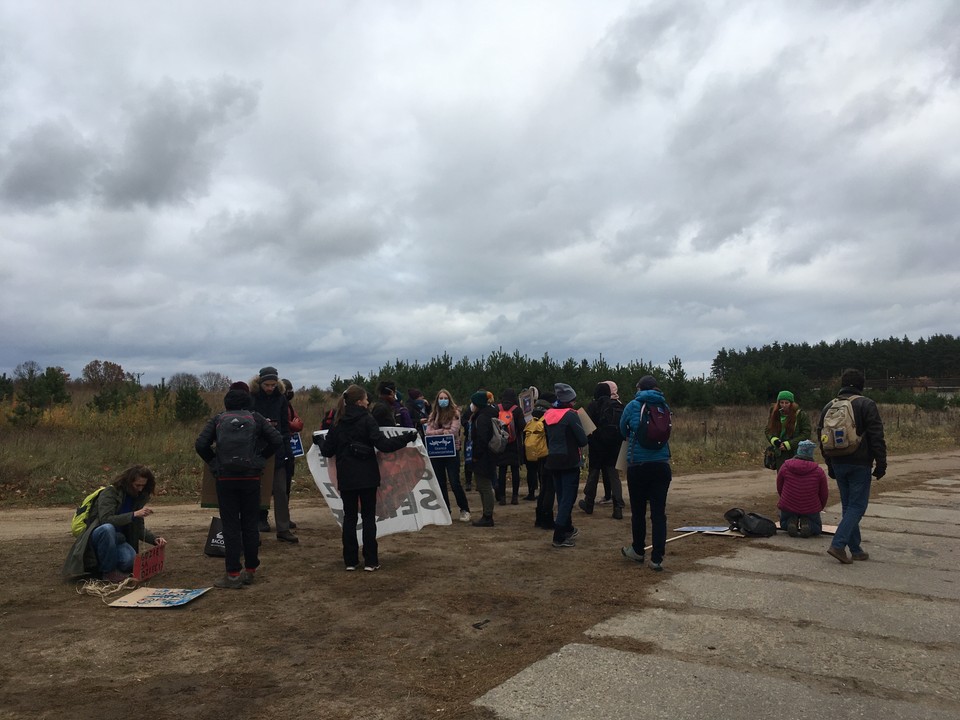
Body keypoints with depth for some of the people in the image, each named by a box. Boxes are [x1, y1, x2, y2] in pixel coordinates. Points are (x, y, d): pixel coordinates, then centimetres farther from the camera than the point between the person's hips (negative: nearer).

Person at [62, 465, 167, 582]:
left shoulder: (137, 498, 7)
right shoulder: (110, 492, -12)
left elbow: (138, 529, 12)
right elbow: (105, 520, -28)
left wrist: (155, 539, -5)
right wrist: (134, 514, -34)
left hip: (117, 539, 4)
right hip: (97, 536, -4)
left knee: (130, 560, -29)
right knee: (107, 528, -39)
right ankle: (108, 572, -22)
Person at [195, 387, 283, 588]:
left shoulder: (217, 420, 4)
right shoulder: (256, 418, 5)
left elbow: (200, 445, -7)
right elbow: (277, 440, -3)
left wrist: (214, 462, 5)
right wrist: (261, 459, 8)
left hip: (225, 479, -1)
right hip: (251, 478, 1)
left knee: (231, 526, 3)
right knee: (250, 524, 10)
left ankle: (233, 574, 2)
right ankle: (250, 570, 16)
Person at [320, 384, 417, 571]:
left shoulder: (339, 422, 3)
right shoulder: (367, 419, -10)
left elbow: (327, 451, 5)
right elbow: (383, 444, -18)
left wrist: (320, 442, 27)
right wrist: (406, 438, -11)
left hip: (346, 477, 4)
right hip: (367, 477, -3)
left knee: (349, 517, 10)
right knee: (368, 517, 5)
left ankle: (350, 560, 12)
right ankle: (370, 561, 4)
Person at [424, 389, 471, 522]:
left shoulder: (455, 413, -3)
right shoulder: (433, 414, 9)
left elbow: (453, 431, -14)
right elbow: (428, 432, -2)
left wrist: (437, 433, -6)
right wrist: (443, 431, -13)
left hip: (452, 451, -4)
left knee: (455, 483, -5)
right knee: (440, 483, 9)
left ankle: (464, 510, 9)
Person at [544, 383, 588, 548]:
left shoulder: (548, 415, 5)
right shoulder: (571, 415, -15)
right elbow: (583, 440, -13)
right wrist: (575, 443, 6)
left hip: (553, 460, 7)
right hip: (570, 461, -7)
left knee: (562, 497, 19)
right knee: (568, 498, -2)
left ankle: (568, 529, 33)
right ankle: (559, 537, -5)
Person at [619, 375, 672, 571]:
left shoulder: (633, 406, -2)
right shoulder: (664, 407, 6)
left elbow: (622, 431, 11)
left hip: (638, 465, -2)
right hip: (661, 465, 2)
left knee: (638, 511, 12)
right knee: (659, 513, 3)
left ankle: (638, 551, 28)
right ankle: (657, 558, 2)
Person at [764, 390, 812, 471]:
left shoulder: (800, 415, -6)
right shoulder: (775, 414, 6)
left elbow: (806, 434, -9)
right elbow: (767, 430, 13)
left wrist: (788, 444, -14)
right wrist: (774, 440, -8)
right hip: (780, 455, 4)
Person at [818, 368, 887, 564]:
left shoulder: (829, 406, 10)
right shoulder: (866, 405, -7)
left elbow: (821, 436, 15)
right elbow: (877, 437, -11)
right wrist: (881, 463, -5)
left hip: (838, 464, 5)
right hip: (860, 464, -5)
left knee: (848, 505, 12)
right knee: (857, 506, -1)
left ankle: (855, 550, 14)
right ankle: (838, 544, -12)